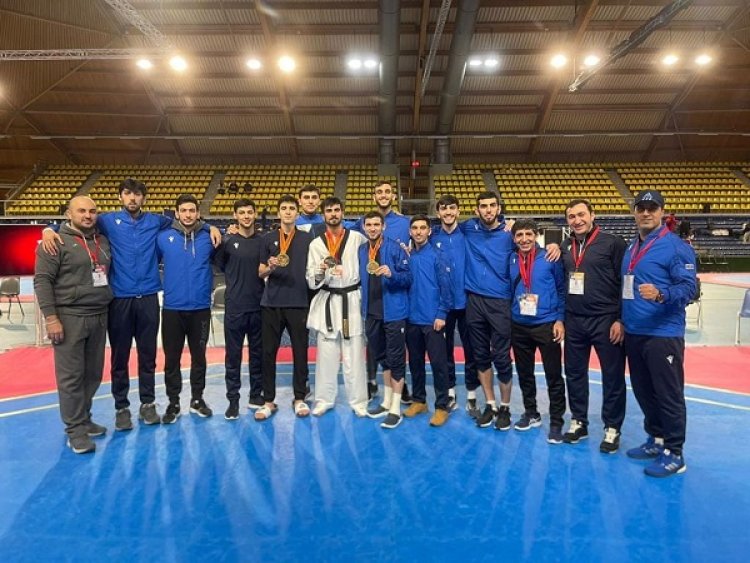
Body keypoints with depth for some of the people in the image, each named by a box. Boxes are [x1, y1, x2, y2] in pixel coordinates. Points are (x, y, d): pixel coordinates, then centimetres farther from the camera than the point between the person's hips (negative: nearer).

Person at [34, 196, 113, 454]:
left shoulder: (103, 241, 12)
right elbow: (42, 280, -9)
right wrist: (51, 317, -15)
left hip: (99, 317, 6)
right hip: (69, 318, -6)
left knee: (93, 374, 12)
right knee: (71, 377, 0)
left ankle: (84, 419, 27)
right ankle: (75, 429, 10)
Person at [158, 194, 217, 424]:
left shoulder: (208, 238, 1)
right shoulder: (163, 237, -1)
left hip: (200, 308, 1)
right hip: (172, 308, 0)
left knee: (199, 356, 12)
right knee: (171, 358, 8)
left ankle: (197, 399, 27)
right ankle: (173, 403, 22)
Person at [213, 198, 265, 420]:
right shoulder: (227, 241, 0)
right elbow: (220, 265, 6)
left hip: (259, 306, 2)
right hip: (235, 307, -2)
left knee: (258, 353, 10)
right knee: (233, 355, 3)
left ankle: (256, 396, 22)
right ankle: (233, 399, 13)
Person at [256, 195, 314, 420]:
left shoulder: (308, 239, 7)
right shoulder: (268, 238, 8)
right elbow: (261, 272, 7)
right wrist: (271, 267, -13)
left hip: (299, 303, -1)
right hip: (271, 303, 1)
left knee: (300, 351, 5)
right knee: (268, 352, 3)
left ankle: (299, 398, 18)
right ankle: (268, 401, 14)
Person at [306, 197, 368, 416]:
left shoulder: (357, 238, 2)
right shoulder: (316, 244, 5)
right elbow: (312, 282, 0)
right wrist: (321, 270, -19)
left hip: (352, 300, -1)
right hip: (327, 301, 2)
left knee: (354, 356, 3)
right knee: (326, 355, 7)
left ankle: (358, 401, 16)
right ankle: (324, 399, 22)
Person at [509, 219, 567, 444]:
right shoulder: (511, 260, 3)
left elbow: (562, 289, -2)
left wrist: (560, 319, -7)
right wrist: (509, 316, 7)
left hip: (547, 324, -4)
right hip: (519, 326, 4)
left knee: (554, 376, 3)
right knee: (524, 374, 15)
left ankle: (556, 423, 15)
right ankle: (531, 414, 32)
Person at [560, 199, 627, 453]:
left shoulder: (612, 243, -7)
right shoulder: (565, 247, 9)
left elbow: (626, 283, -8)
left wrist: (621, 319, -11)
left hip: (606, 321, -5)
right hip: (574, 321, 5)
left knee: (612, 376, 5)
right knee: (574, 373, 12)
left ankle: (612, 428, 19)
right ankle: (578, 421, 27)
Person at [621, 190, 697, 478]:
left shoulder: (676, 246, -8)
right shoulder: (631, 248, 14)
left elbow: (689, 286, -14)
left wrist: (661, 295, -32)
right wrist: (622, 319, 14)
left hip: (663, 334, -7)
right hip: (633, 333, 8)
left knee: (668, 395, 1)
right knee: (644, 392, 16)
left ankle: (674, 454, 13)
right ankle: (656, 440, 32)